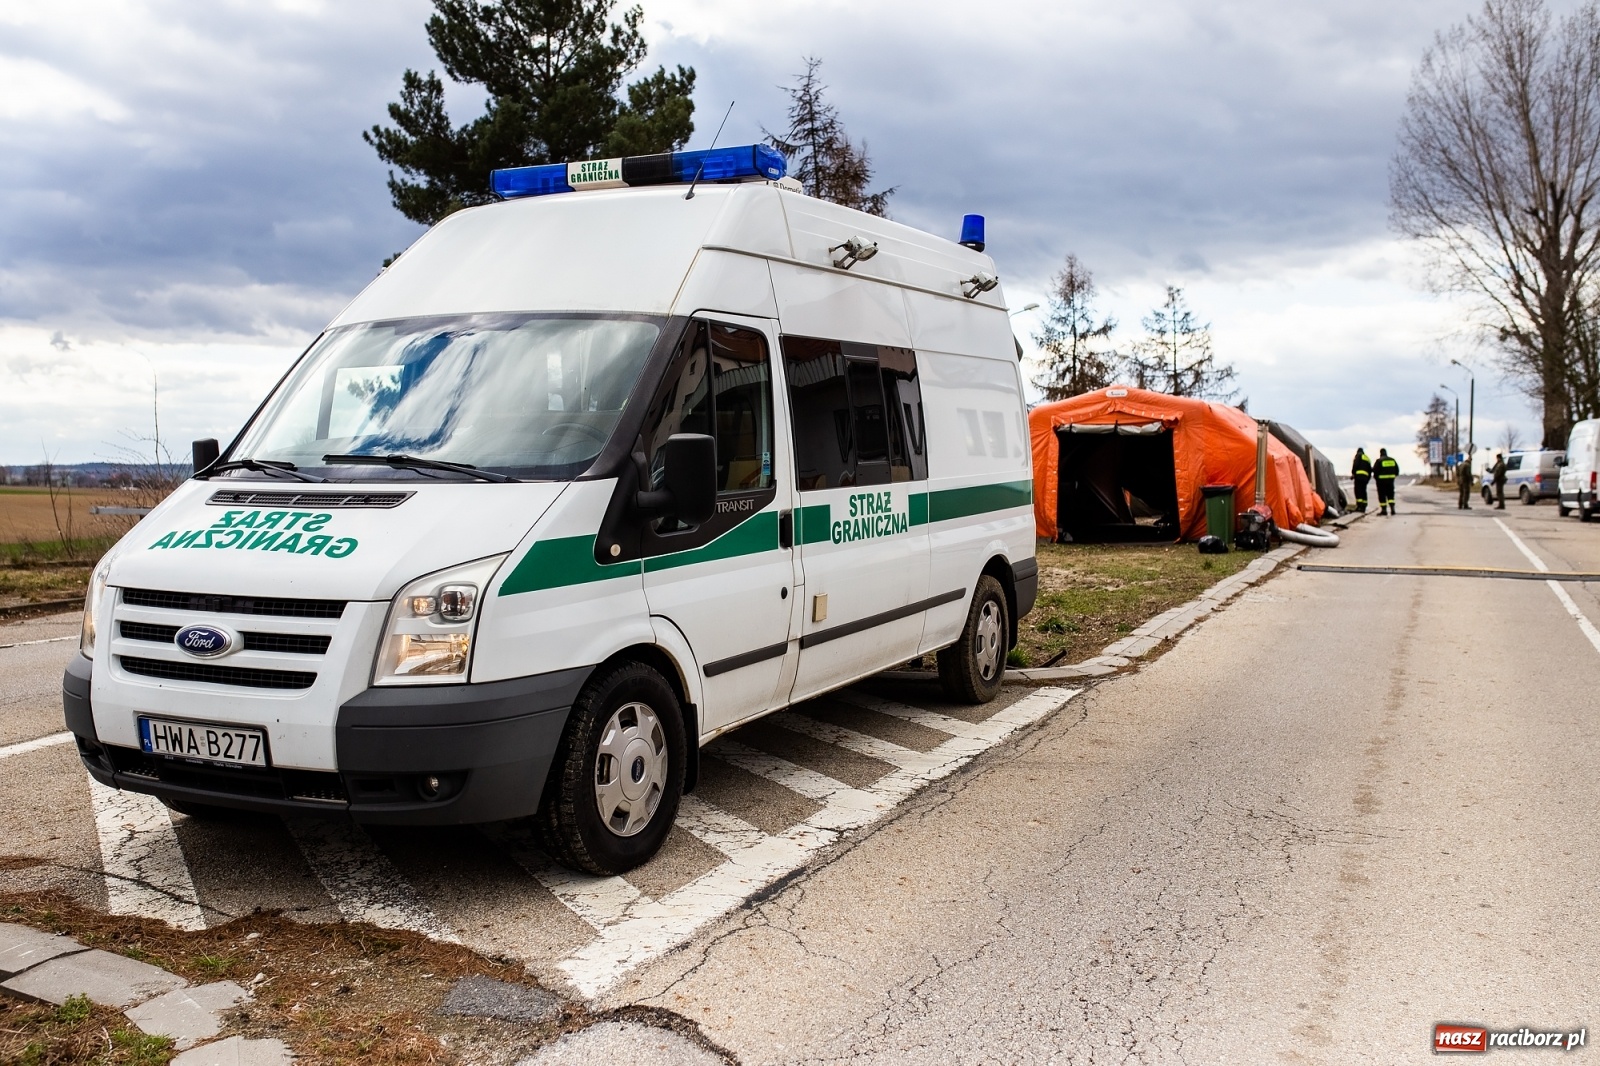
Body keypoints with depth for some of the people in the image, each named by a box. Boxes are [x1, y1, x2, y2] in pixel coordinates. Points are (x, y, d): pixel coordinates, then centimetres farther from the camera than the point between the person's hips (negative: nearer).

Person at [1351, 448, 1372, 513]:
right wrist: (1368, 478, 25)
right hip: (1366, 477, 7)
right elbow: (1370, 469, 24)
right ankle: (1363, 507, 5)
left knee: (1358, 491, -12)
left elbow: (1356, 465, -8)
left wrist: (1353, 473, -5)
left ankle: (1359, 506, -23)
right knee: (1363, 491, 9)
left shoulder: (1359, 455, 7)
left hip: (1359, 476, -7)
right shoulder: (1367, 458, 28)